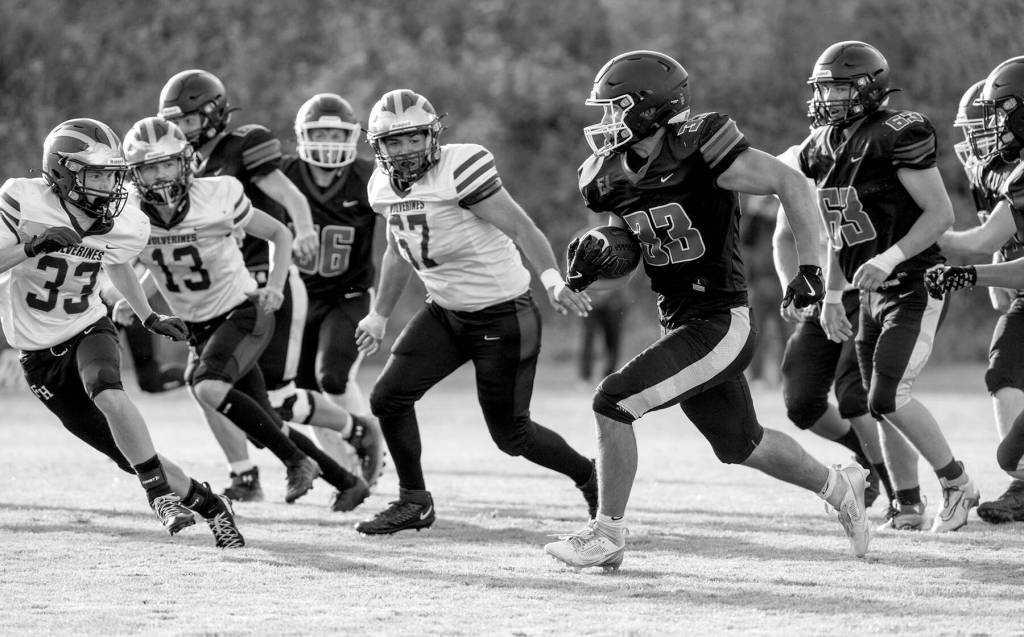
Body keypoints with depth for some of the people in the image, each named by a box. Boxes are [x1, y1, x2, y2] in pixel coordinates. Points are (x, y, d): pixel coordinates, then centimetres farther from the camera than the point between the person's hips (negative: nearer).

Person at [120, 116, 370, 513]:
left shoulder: (217, 197, -18)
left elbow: (279, 234, -3)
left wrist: (274, 288, -15)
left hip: (244, 313, -5)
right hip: (199, 328, 5)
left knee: (208, 387, -31)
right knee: (264, 427, 6)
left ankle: (297, 461, -18)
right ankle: (347, 482, 25)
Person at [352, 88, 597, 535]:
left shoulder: (459, 168, -21)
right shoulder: (384, 187, 3)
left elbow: (519, 226, -26)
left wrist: (552, 279, -39)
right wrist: (379, 316, 27)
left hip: (502, 317, -7)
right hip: (445, 314, 7)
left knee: (510, 434, 0)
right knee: (388, 397, -1)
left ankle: (590, 477, 24)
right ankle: (413, 503, 15)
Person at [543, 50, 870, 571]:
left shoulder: (700, 152, -19)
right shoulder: (613, 178, 3)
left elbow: (792, 186, -12)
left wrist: (810, 269, -15)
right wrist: (591, 267, -2)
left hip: (720, 324, -8)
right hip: (680, 325, 8)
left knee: (612, 402, -16)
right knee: (741, 445, 22)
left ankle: (607, 534, -4)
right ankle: (837, 486, 45)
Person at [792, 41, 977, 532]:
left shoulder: (897, 136, -17)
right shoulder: (822, 148, 8)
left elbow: (941, 213, -18)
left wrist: (889, 258, -26)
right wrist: (832, 296, 18)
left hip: (915, 286, -8)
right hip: (873, 293, 8)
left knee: (888, 397, -15)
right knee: (882, 404, 9)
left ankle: (956, 482, 2)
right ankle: (908, 506, 20)